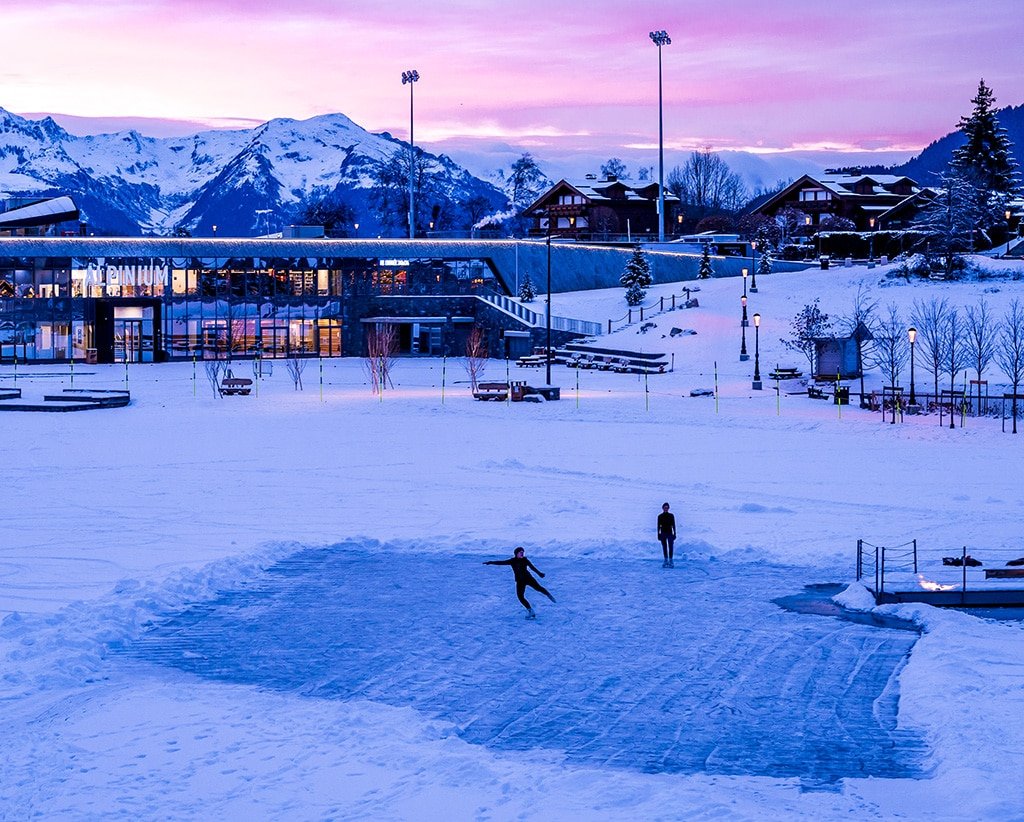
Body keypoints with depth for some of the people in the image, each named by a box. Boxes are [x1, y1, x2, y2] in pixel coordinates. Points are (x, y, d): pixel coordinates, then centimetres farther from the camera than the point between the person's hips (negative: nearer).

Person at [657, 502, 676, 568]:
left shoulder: (671, 516, 2)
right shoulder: (660, 516, 3)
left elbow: (673, 525, 4)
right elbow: (658, 526, 5)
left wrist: (674, 534, 0)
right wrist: (658, 534, 1)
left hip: (670, 533, -1)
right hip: (663, 534, 1)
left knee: (670, 547, -7)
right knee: (664, 547, 4)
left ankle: (670, 560, -4)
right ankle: (666, 560, 10)